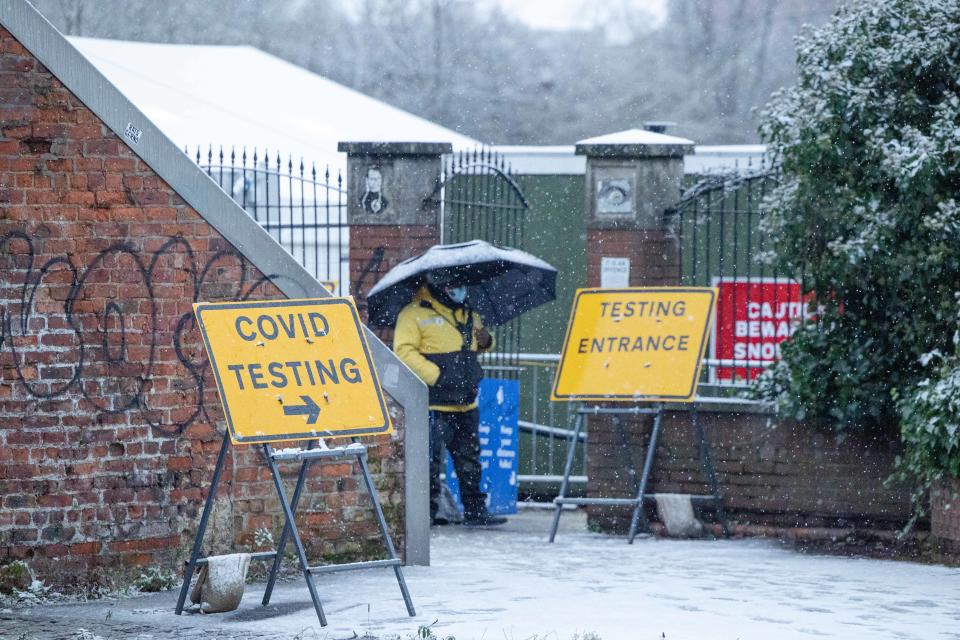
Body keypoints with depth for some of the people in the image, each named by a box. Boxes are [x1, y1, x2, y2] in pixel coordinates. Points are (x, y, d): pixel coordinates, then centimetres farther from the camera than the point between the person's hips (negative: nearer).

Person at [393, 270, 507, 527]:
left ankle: (475, 510, 18)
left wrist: (486, 340, 8)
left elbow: (477, 341, 33)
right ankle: (427, 511, 2)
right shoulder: (415, 313, -7)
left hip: (466, 403, 7)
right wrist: (435, 375, -20)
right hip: (434, 406, -7)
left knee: (469, 459, 11)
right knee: (431, 459, -5)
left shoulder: (468, 314, 17)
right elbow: (404, 352, -14)